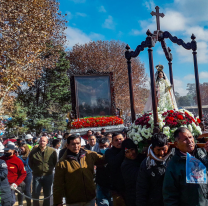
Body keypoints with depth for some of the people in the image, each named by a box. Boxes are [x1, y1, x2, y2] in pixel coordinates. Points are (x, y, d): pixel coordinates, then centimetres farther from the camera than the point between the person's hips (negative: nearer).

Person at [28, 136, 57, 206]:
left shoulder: (52, 151, -6)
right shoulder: (33, 151, -3)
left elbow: (55, 162, 7)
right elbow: (30, 163, 11)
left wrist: (50, 169, 3)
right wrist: (35, 169, 5)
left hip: (48, 176, 0)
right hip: (37, 176, 0)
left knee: (47, 195, 12)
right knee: (35, 194, 6)